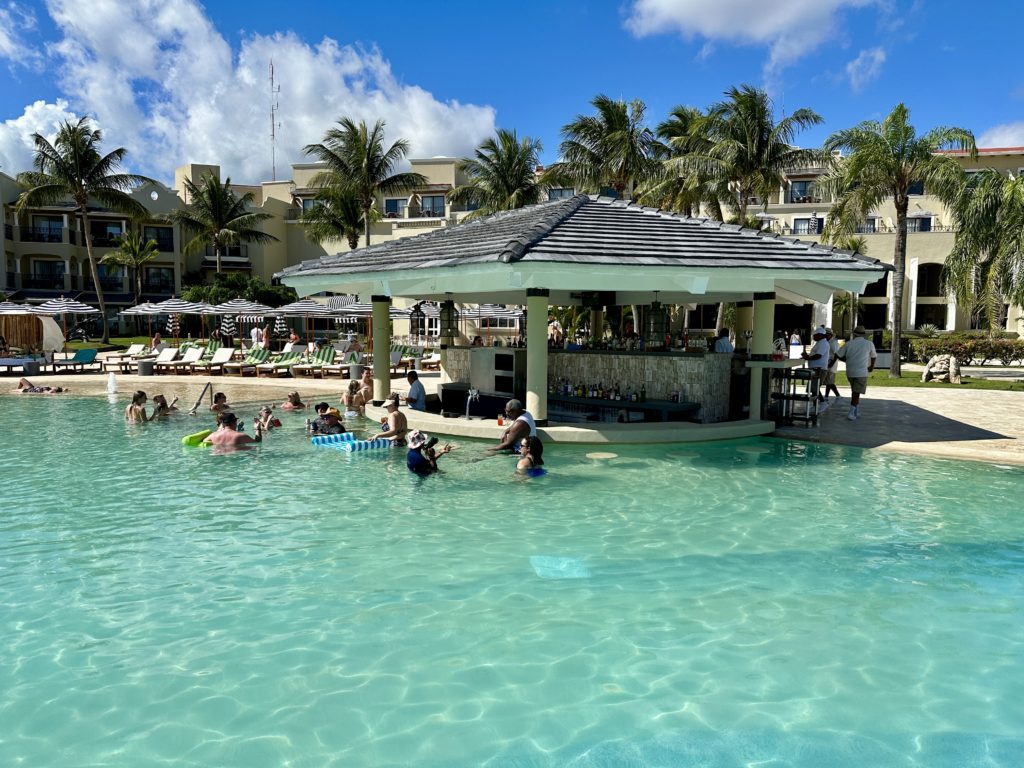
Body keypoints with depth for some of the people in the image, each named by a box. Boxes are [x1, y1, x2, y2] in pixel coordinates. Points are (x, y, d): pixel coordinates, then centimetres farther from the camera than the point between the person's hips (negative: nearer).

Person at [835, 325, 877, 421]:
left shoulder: (849, 343, 1)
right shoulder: (869, 344, 0)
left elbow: (838, 355, 2)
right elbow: (873, 356, 16)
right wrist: (872, 366, 34)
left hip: (850, 371, 3)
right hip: (862, 372, -3)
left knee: (855, 392, 17)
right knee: (856, 393, -3)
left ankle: (857, 412, 21)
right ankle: (851, 413, -10)